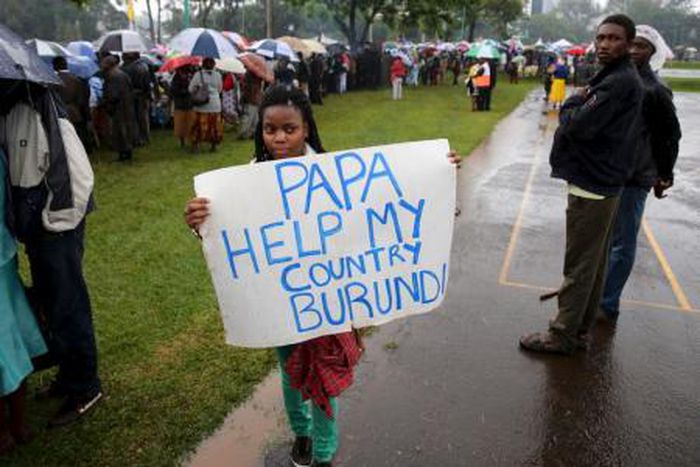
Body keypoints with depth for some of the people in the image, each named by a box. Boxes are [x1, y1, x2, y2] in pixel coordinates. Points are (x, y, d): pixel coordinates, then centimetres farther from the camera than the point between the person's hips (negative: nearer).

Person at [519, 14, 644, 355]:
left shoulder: (619, 81, -16)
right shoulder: (618, 78, 16)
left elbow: (577, 125, -22)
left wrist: (571, 105, -5)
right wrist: (578, 106, -2)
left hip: (592, 186, -10)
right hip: (602, 183, 10)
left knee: (579, 266, -3)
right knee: (594, 264, 14)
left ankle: (562, 335, 7)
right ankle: (579, 330, 25)